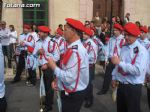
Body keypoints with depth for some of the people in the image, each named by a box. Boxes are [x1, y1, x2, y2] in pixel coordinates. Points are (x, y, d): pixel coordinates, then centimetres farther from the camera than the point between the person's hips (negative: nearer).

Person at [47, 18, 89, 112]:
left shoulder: (75, 51, -27)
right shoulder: (75, 48, 5)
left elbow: (69, 78, -29)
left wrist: (54, 67, -17)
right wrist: (58, 80, 2)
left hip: (72, 95, -9)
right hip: (74, 93, 9)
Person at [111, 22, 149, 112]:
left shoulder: (141, 50, -16)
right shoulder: (124, 48, 7)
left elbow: (138, 70, -28)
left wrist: (120, 62, -25)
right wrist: (114, 78, 14)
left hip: (133, 87, -7)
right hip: (121, 85, 7)